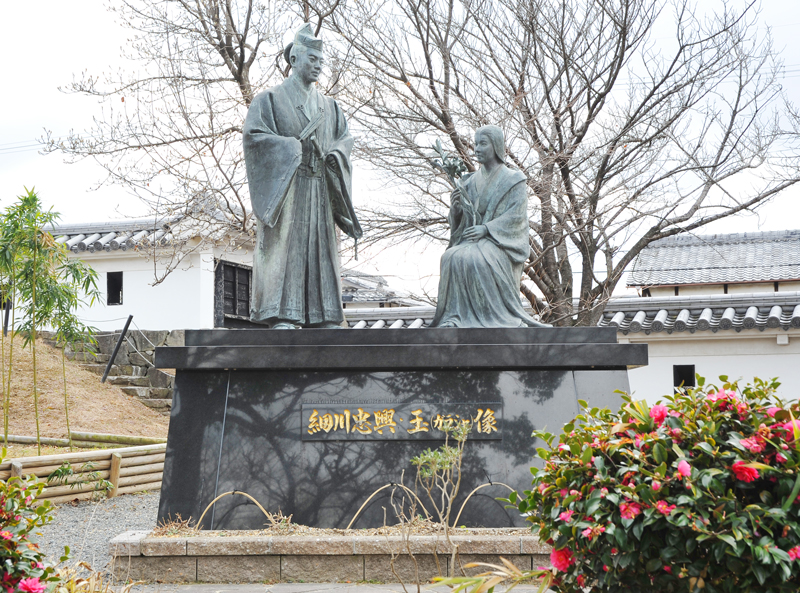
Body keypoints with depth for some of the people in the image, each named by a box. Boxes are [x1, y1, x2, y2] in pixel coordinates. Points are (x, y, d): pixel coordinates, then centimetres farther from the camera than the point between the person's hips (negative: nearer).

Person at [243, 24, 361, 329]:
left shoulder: (327, 105, 20)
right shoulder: (271, 98, 4)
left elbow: (345, 136, 19)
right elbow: (253, 134, -7)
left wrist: (336, 153, -4)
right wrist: (294, 145, -13)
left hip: (319, 191, 5)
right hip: (284, 186, -5)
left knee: (320, 247, 1)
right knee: (285, 245, -12)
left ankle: (322, 317, 1)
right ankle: (281, 315, -13)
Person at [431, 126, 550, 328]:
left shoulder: (513, 180, 3)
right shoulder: (471, 182, 16)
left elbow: (516, 215, -9)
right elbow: (459, 220, 14)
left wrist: (486, 228, -21)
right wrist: (455, 207, -10)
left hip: (502, 241, -4)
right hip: (474, 240, 4)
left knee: (477, 259, -36)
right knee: (451, 257, -29)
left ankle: (492, 317, -28)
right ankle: (458, 316, -28)